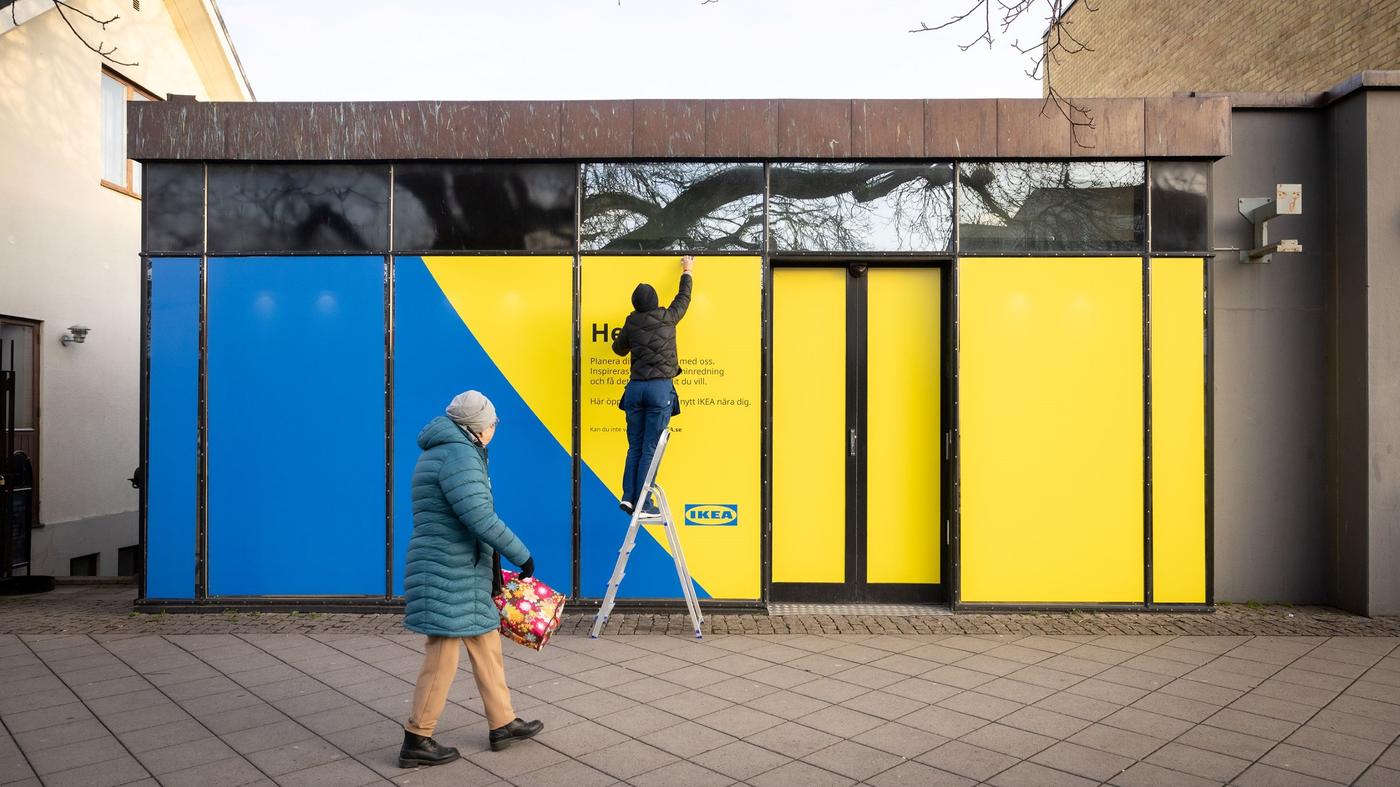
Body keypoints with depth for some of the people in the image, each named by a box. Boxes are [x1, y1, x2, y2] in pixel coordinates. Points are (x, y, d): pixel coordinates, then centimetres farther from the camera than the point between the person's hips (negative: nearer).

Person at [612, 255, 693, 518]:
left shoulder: (631, 323, 6)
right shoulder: (667, 318, -1)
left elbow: (619, 349, 24)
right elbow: (683, 298, 19)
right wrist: (687, 272, 34)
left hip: (635, 388, 4)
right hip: (660, 388, -4)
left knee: (635, 447, 12)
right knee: (650, 449, -3)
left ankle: (629, 497, 4)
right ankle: (642, 505, -2)